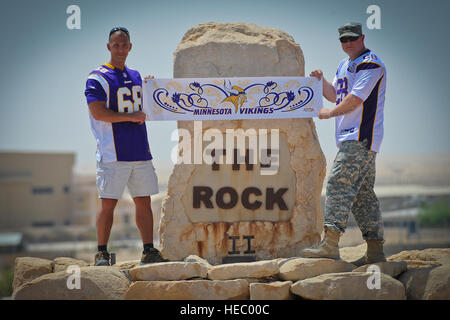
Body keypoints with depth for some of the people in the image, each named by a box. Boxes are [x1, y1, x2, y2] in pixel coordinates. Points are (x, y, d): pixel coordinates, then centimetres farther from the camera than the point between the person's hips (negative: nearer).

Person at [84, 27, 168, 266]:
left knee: (144, 201, 7)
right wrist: (131, 116, -14)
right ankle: (102, 253, 4)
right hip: (113, 154, -6)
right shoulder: (98, 78, -4)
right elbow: (98, 112, -14)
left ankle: (148, 252, 12)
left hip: (140, 152, 6)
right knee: (108, 203, -4)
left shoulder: (135, 76, 18)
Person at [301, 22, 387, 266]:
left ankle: (330, 244, -23)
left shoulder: (370, 64, -9)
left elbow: (355, 99, -17)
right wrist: (321, 80, 12)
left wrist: (330, 113, -6)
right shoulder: (345, 65, 21)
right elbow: (334, 95, 29)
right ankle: (375, 250, 10)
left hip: (362, 138, -10)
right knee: (362, 193, 8)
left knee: (339, 184, -17)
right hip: (349, 138, 10)